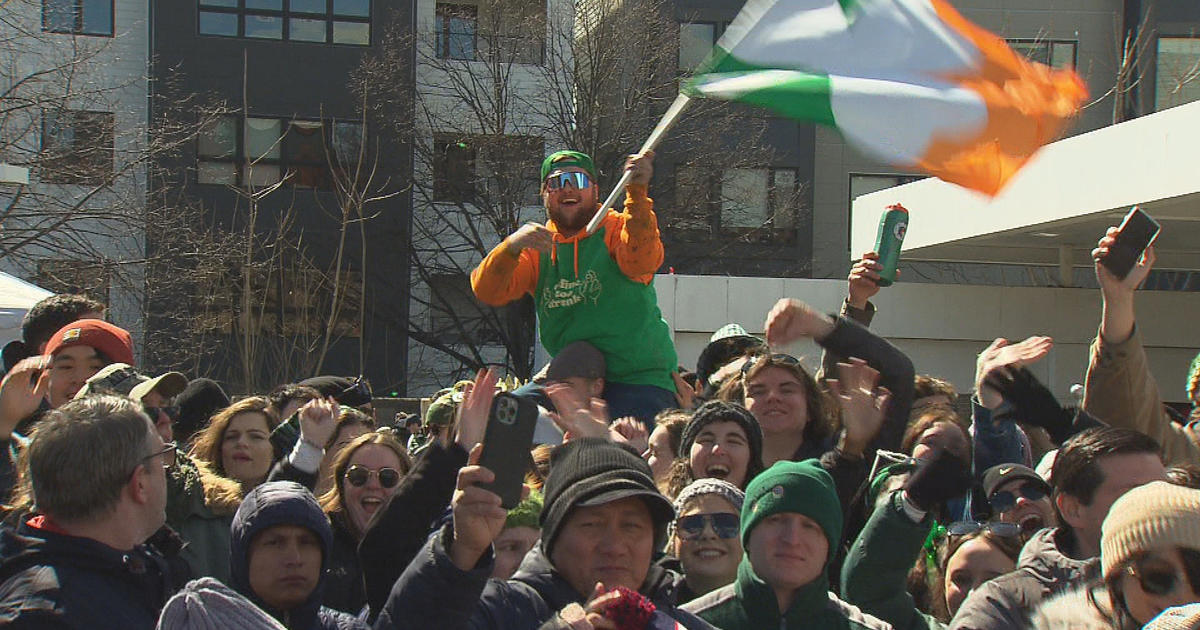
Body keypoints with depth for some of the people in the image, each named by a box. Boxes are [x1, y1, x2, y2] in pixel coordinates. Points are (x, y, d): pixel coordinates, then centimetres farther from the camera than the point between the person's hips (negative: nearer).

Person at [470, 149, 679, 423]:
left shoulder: (618, 228, -1)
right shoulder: (537, 245, 11)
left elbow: (641, 261, -25)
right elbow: (487, 292, -4)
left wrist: (636, 191, -39)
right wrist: (512, 246, -23)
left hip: (638, 380, -5)